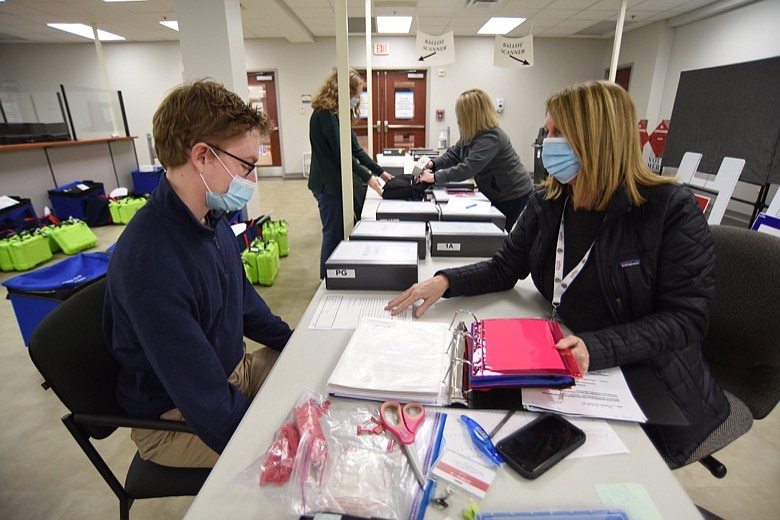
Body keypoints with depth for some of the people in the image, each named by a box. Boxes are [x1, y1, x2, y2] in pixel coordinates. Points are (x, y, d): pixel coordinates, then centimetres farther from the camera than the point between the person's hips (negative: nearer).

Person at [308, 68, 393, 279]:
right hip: (329, 184, -10)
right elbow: (340, 153, -21)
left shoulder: (339, 114, 15)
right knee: (334, 234, -1)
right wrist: (367, 177, -18)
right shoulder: (324, 114, -15)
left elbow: (355, 149, 14)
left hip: (342, 182, 10)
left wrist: (380, 171, 8)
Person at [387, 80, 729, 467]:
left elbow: (687, 317, -17)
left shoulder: (672, 209, -15)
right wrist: (446, 282, -14)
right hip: (567, 370, 4)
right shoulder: (548, 203, -2)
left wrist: (597, 348, -32)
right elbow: (505, 268, 3)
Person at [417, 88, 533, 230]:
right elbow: (454, 154, 7)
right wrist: (433, 164, -11)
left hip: (513, 195, -9)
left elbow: (467, 169, -35)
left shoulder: (491, 138, -28)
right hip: (496, 194, 9)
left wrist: (435, 177, -33)